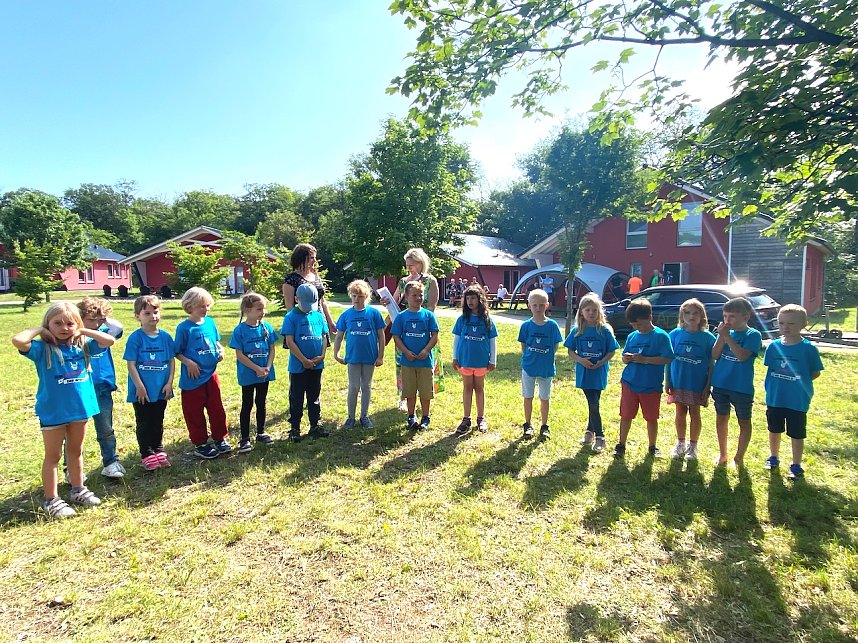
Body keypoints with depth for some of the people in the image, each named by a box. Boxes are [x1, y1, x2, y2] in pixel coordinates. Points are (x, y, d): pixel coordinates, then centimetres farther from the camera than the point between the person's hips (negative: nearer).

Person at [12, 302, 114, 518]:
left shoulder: (82, 345, 1)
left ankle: (78, 490, 34)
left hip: (80, 407, 4)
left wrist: (83, 331, -3)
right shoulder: (42, 349, -11)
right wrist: (39, 330, -12)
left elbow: (109, 340, -4)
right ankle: (51, 500, 21)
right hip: (53, 411, -4)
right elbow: (17, 340, -28)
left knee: (76, 451, 19)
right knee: (53, 456, 9)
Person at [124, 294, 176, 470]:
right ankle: (147, 455, 21)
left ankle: (158, 451, 30)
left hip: (161, 390, 3)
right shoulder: (135, 338, -10)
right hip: (142, 392, -3)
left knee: (158, 423, 17)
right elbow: (131, 364, -11)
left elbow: (172, 361, 4)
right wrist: (139, 387, -14)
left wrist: (169, 383, -3)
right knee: (144, 424, 10)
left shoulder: (165, 336, 0)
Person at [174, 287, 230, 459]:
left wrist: (221, 350, -3)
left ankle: (220, 439, 27)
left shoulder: (210, 322, 2)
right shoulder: (184, 327, -12)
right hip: (193, 378, -4)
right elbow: (177, 352, -7)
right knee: (195, 413, 9)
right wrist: (189, 363, -21)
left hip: (211, 375, 5)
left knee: (217, 409, 12)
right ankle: (200, 444, 22)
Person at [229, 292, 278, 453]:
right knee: (247, 405, 6)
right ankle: (244, 438, 16)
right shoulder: (240, 330, -12)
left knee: (261, 403, 15)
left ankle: (261, 433, 29)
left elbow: (272, 349, 3)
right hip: (248, 375, -4)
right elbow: (239, 355, -13)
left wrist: (268, 367, -11)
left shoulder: (266, 327, -1)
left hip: (265, 374, 4)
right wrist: (257, 369, -17)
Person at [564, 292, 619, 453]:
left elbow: (611, 351, -1)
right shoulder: (577, 330, -1)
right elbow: (570, 351, 3)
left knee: (594, 403, 0)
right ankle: (598, 435, 20)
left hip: (599, 372, -1)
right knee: (592, 403, 8)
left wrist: (600, 363, -16)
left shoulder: (605, 330, -5)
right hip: (583, 372, 2)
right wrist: (580, 360, -14)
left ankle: (591, 431, 19)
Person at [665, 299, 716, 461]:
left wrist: (708, 386, -7)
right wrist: (667, 381, -1)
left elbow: (711, 364, -3)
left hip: (698, 384, -1)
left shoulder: (708, 338, -6)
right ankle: (680, 443, 29)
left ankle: (693, 446, 26)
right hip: (678, 382, 1)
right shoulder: (675, 334, -2)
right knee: (680, 413, 13)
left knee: (694, 414, 11)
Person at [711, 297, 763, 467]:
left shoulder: (753, 335, -9)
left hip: (742, 387, -4)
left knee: (744, 422, 9)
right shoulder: (725, 333, 4)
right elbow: (715, 355, -4)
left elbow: (742, 356, -23)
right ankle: (722, 454, 29)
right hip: (720, 384, 5)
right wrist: (721, 336, -14)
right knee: (721, 419, 14)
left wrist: (727, 336, -23)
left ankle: (739, 457, 23)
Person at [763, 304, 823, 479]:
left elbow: (816, 373, -4)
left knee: (796, 434, 10)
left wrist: (799, 381, -10)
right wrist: (779, 383, -2)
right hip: (774, 398, 3)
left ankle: (796, 466, 27)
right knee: (774, 430, 18)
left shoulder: (808, 349, -12)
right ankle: (774, 457, 38)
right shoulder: (773, 346, -3)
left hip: (797, 401, -3)